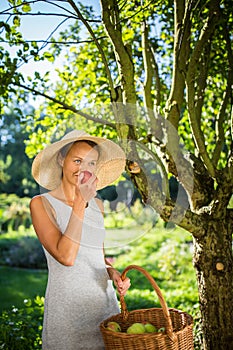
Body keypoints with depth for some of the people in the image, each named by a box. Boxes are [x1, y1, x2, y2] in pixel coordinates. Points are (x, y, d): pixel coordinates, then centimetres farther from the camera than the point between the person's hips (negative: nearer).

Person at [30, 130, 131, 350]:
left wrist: (113, 273, -5)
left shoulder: (97, 204, 6)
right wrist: (80, 203, -21)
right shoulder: (41, 204, -10)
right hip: (67, 305, -5)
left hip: (106, 301, 5)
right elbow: (66, 257, -22)